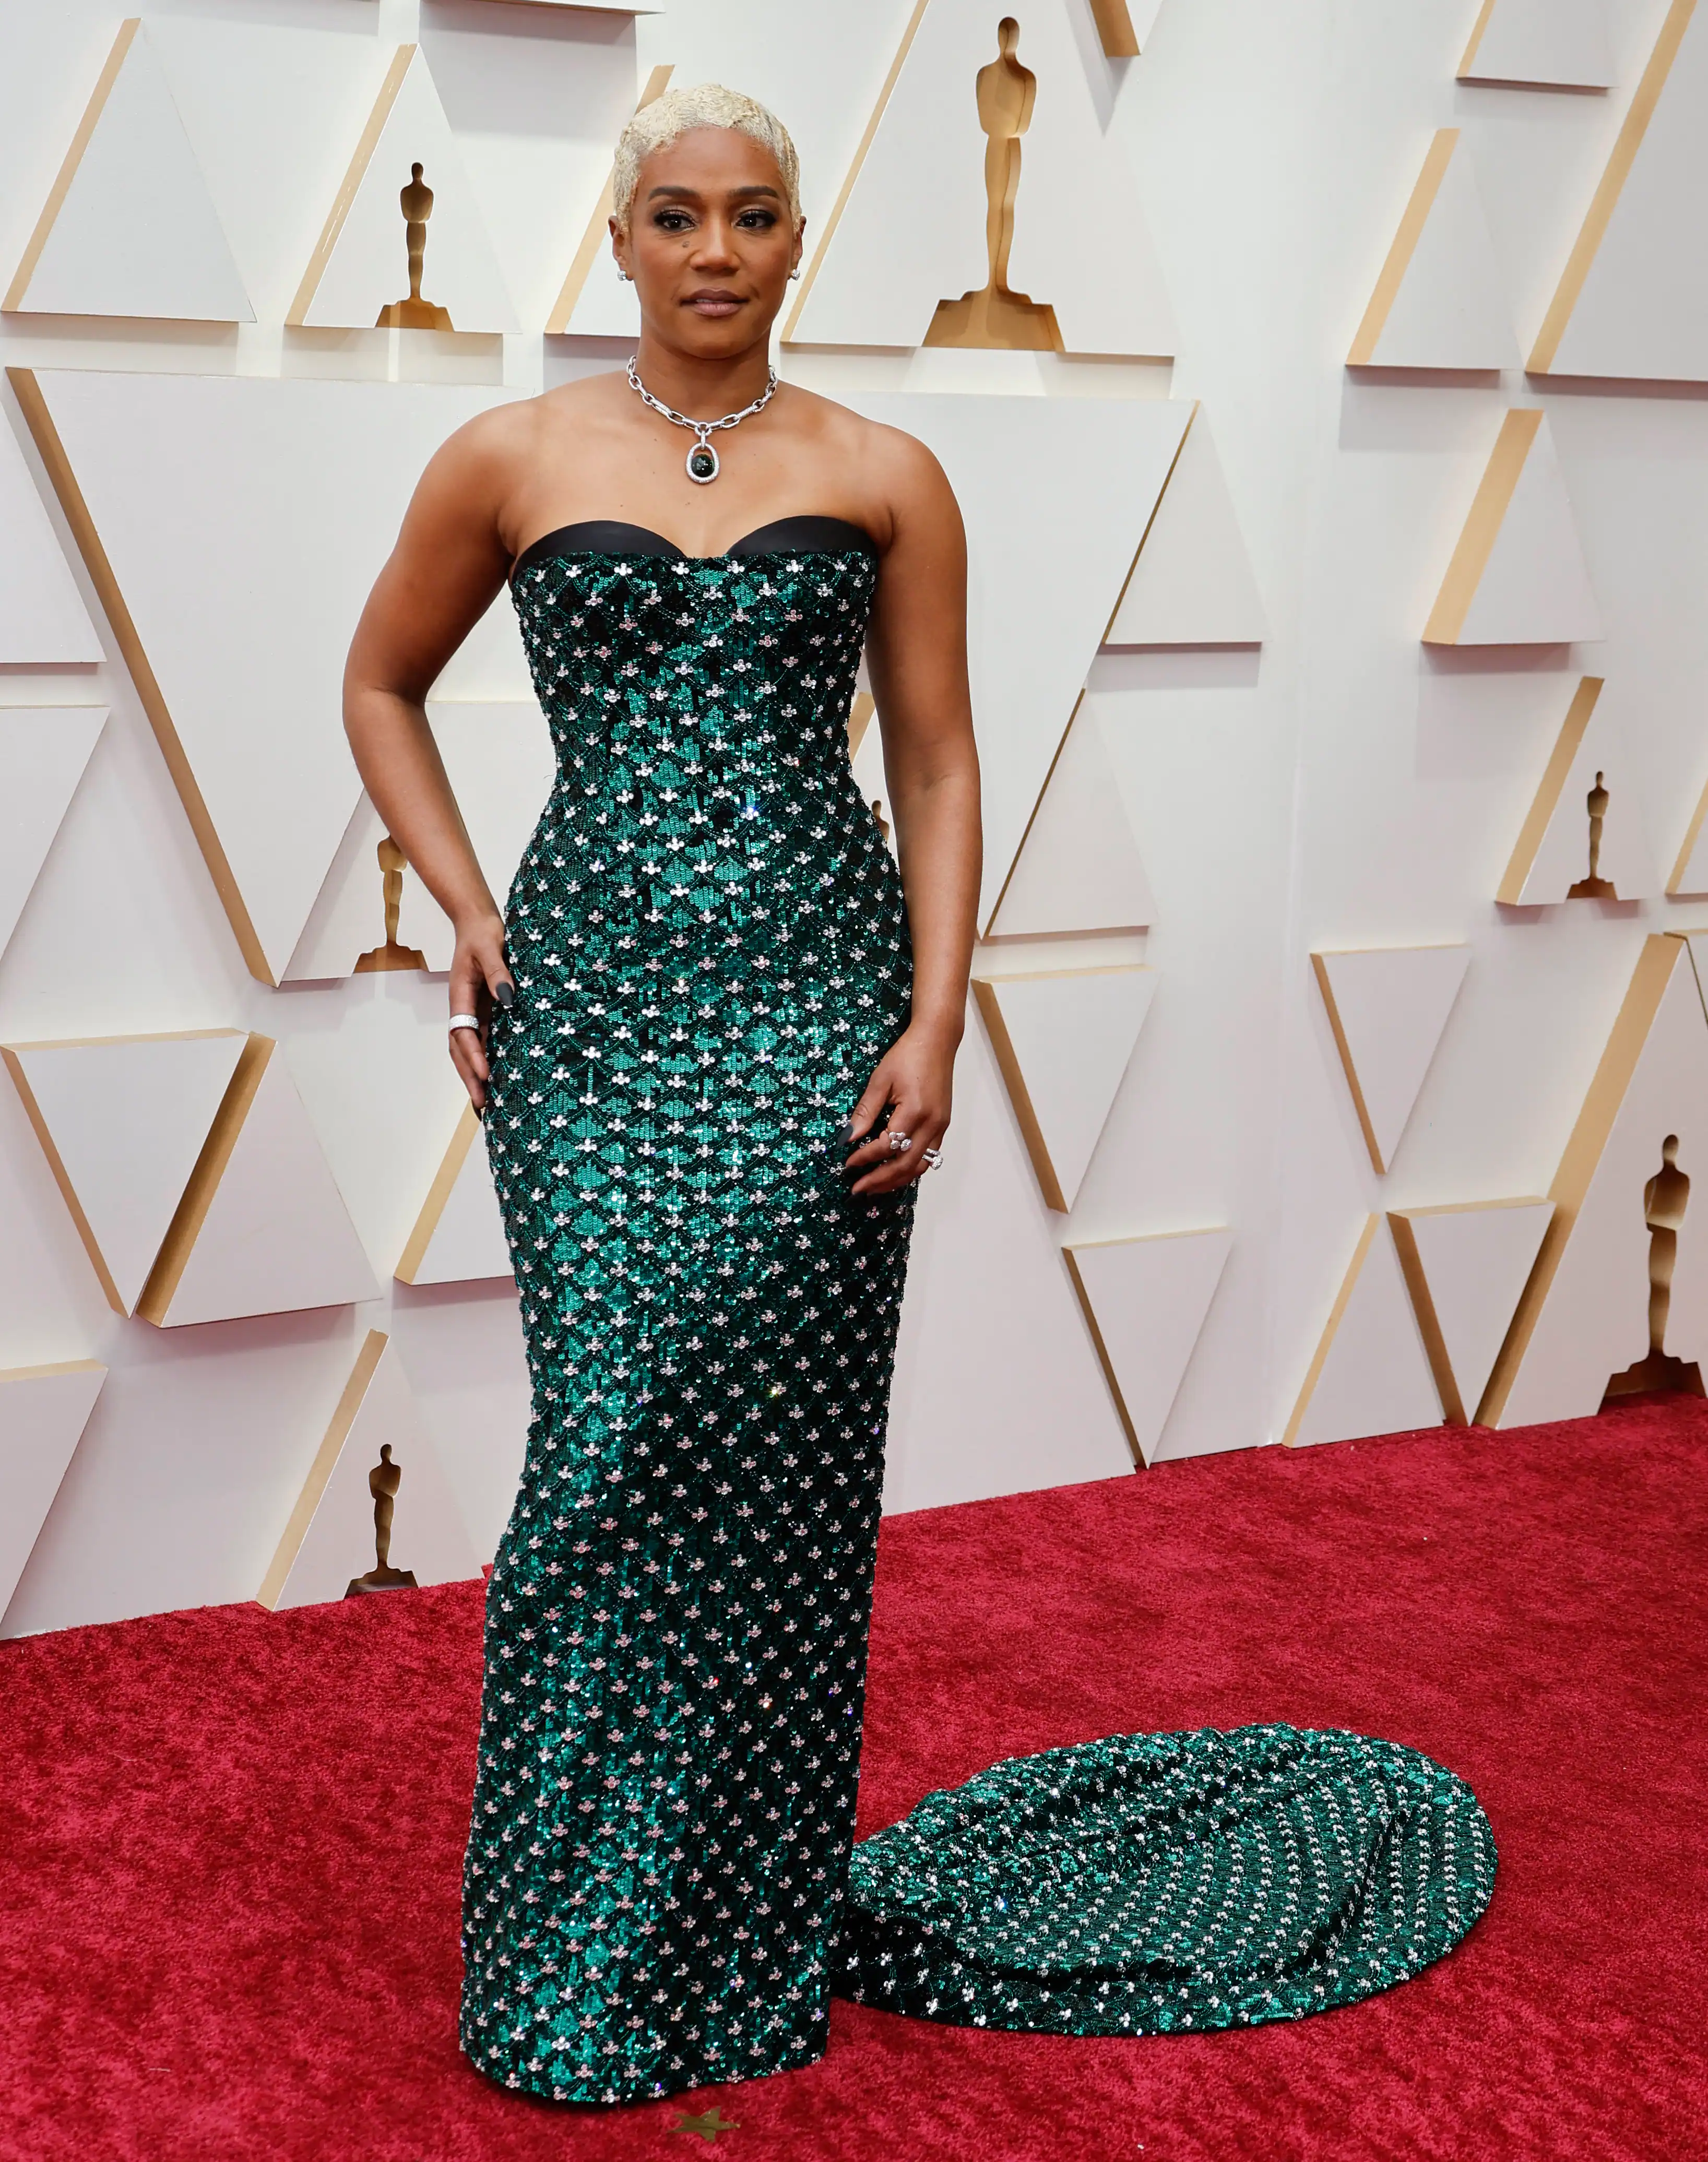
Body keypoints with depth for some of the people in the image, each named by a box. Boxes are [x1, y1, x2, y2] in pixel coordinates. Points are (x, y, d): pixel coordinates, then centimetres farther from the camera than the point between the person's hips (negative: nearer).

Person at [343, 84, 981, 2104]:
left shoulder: (884, 477, 6)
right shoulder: (510, 460, 6)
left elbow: (936, 758, 6)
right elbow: (381, 684, 18)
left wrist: (936, 1017, -4)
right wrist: (463, 909, 6)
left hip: (817, 997, 1)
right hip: (591, 1003, 0)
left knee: (778, 1468, 1)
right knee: (616, 1441, -6)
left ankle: (757, 1950, 18)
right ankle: (581, 1965, 11)